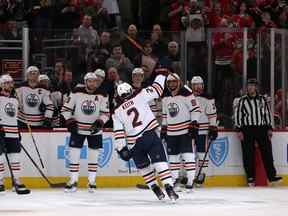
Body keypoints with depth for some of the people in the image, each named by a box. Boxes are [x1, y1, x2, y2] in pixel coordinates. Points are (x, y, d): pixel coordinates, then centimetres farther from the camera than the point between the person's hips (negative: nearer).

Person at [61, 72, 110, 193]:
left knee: (94, 156, 3)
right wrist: (69, 121, -13)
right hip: (77, 128, -1)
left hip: (94, 130, 1)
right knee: (74, 155, -3)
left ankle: (92, 182, 13)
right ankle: (73, 182, 4)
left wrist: (100, 122, -19)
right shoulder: (76, 93, -7)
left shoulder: (102, 95, -5)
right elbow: (66, 108, -2)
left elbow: (105, 113, -2)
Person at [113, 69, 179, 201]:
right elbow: (155, 90, 7)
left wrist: (122, 149, 7)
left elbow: (118, 133, 4)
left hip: (135, 144, 1)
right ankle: (169, 188, -18)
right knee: (160, 162, -5)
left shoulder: (117, 112, 9)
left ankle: (155, 189, 22)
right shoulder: (140, 96, 3)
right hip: (150, 135, -1)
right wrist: (162, 76, 20)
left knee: (143, 167, 22)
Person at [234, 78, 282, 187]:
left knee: (267, 152, -3)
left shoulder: (262, 99, 9)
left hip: (261, 129, 2)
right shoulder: (243, 100, 1)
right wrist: (239, 130, -6)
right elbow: (238, 115, 1)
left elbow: (267, 113, 14)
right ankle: (250, 178, 5)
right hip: (247, 130, -2)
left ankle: (272, 176, -1)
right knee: (248, 155, -2)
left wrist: (269, 128, 9)